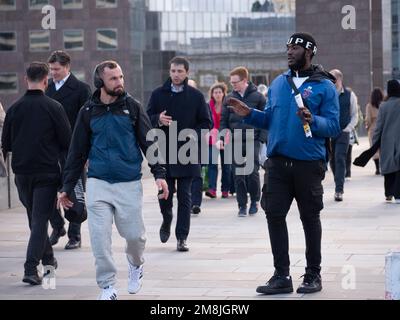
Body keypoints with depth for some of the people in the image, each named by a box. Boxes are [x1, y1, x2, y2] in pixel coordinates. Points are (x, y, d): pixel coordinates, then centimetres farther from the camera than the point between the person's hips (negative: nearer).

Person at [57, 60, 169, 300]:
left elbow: (149, 142, 3)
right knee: (100, 237, -5)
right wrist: (67, 187, 9)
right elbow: (77, 152, 9)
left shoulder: (132, 107, 2)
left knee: (134, 234, 1)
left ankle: (136, 264, 34)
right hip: (98, 184, 1)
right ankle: (108, 286, 8)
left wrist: (159, 173, -7)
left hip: (130, 184, -1)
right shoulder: (88, 112, 4)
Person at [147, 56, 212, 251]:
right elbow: (147, 119, 9)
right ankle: (166, 222, 34)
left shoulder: (196, 96, 2)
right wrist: (158, 120, -13)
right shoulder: (158, 94, 6)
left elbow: (206, 123, 5)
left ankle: (182, 237, 6)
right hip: (164, 153, 1)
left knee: (184, 196, 0)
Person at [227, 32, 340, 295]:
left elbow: (334, 126, -9)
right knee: (274, 215, 1)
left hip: (309, 163, -4)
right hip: (278, 162, 4)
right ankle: (282, 275, 8)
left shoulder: (324, 86, -3)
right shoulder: (278, 83, 12)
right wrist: (249, 114, 0)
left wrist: (312, 120, -26)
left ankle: (314, 274, 19)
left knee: (310, 217, 7)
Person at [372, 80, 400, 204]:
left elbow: (379, 126, -2)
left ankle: (389, 194, 19)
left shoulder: (384, 106, -6)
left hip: (387, 142, 1)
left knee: (389, 166, 13)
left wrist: (374, 142, 8)